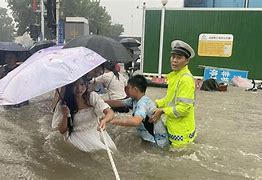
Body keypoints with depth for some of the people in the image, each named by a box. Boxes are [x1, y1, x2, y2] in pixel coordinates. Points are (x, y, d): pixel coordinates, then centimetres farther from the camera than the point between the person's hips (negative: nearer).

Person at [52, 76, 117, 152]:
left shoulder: (92, 96, -6)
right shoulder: (62, 105, -8)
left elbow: (110, 113, -15)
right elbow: (62, 131, -2)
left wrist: (104, 120, -38)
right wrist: (65, 116, -21)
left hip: (96, 131, 3)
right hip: (78, 135, -2)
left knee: (111, 148, -20)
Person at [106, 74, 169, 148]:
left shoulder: (144, 103, -27)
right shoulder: (134, 100, -2)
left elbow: (135, 121, -43)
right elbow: (120, 103, 12)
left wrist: (110, 120, -38)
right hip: (150, 139, 8)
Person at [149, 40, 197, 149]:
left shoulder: (186, 79, -22)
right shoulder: (174, 75, 6)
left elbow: (184, 108, -25)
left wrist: (162, 111, -19)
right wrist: (156, 103, 3)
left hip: (181, 130, -9)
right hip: (172, 126, 9)